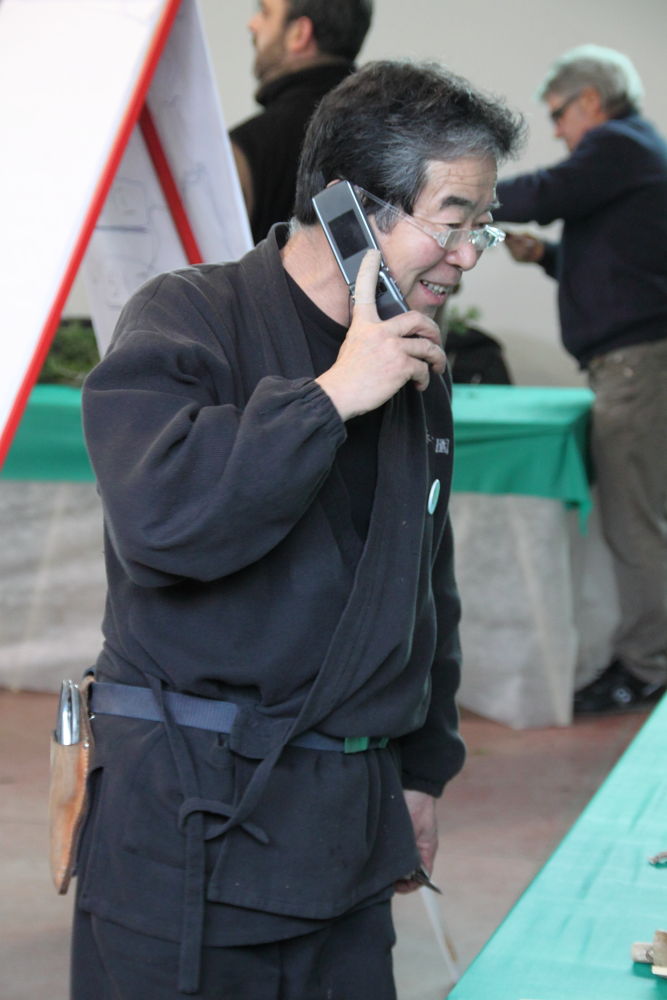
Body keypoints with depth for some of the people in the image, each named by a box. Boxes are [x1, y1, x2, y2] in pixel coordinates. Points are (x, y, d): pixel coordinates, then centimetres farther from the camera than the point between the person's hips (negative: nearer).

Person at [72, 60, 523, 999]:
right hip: (190, 816, -6)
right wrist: (332, 397, -22)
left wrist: (423, 769, 23)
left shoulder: (417, 368, 13)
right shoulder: (187, 319, -9)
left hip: (352, 817, 7)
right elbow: (160, 516, -28)